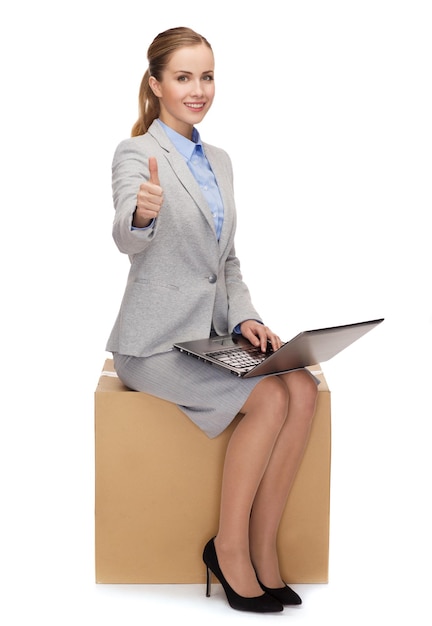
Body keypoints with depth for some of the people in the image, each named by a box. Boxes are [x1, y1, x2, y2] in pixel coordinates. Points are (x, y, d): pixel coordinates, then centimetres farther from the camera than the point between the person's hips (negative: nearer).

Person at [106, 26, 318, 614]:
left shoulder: (219, 161, 15)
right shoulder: (136, 152, -7)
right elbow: (127, 236, -27)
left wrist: (244, 318, 0)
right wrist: (142, 213, -51)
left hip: (214, 335, 6)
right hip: (158, 341, -6)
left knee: (303, 388, -18)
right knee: (271, 398, -24)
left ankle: (262, 548, -8)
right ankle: (228, 546, -6)